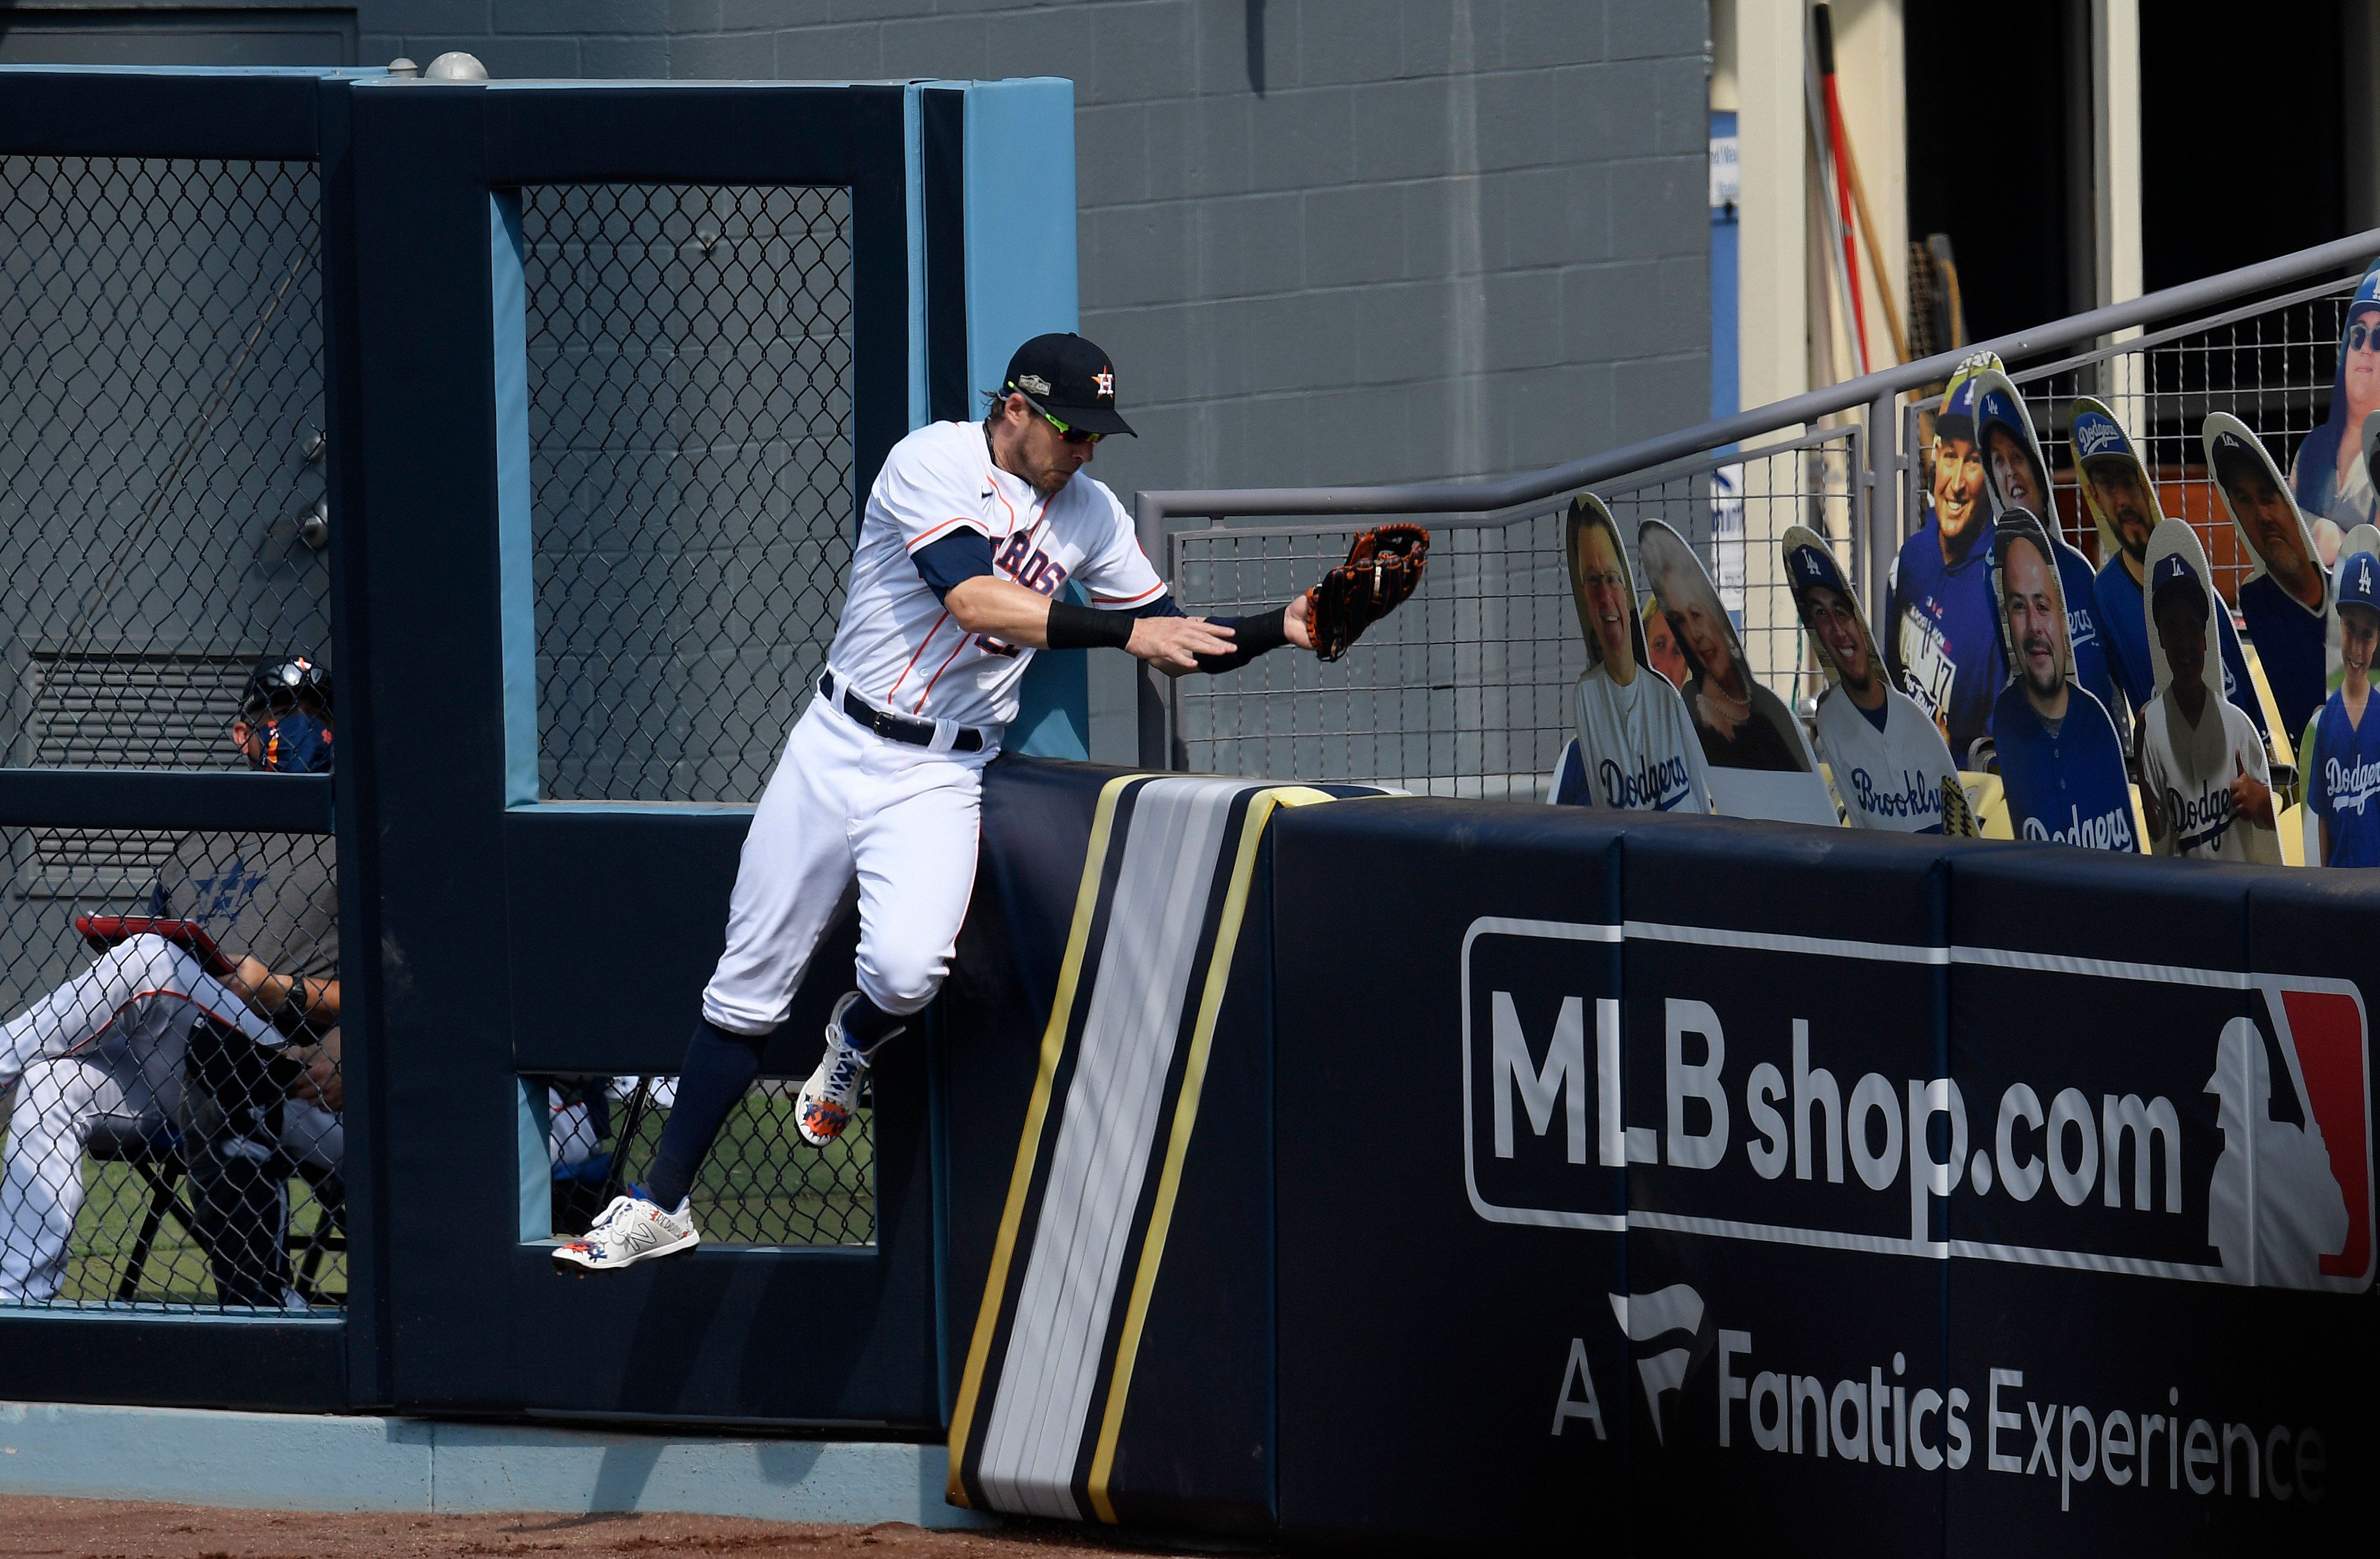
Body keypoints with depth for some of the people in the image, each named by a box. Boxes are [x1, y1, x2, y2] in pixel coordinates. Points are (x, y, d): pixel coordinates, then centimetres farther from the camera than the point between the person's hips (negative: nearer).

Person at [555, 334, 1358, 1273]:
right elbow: (972, 599, -25)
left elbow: (1177, 648, 10)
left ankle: (856, 1039, 11)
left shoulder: (1090, 514, 4)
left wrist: (1281, 628, -7)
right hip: (836, 747, -2)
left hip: (940, 780, 2)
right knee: (748, 985, 4)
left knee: (907, 968, -26)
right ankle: (661, 1206, 16)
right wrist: (1124, 632, -28)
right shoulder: (933, 463, -11)